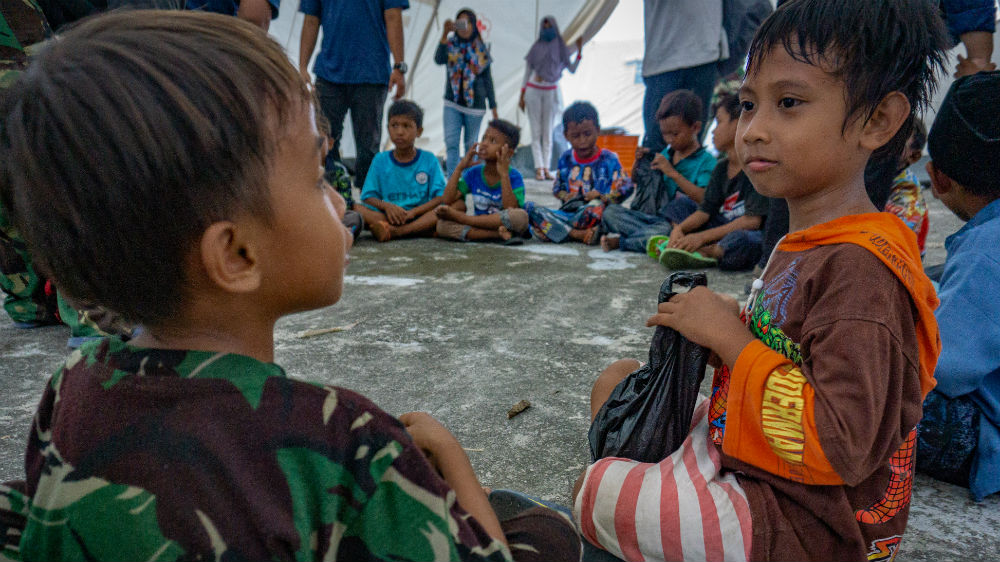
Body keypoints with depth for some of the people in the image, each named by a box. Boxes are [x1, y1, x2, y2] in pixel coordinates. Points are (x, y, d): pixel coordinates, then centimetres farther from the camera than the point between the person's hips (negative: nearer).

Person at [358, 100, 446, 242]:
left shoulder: (429, 160, 5)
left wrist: (413, 212, -18)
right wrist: (386, 205, -18)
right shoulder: (380, 160, 9)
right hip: (389, 216, 1)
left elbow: (441, 197, -4)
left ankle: (393, 231, -40)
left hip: (420, 216, -1)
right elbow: (368, 196, 5)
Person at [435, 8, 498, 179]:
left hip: (475, 104, 0)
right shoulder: (450, 45, 3)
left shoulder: (481, 49, 3)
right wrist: (445, 34, -27)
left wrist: (494, 109, 3)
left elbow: (488, 80, 6)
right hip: (452, 102, 0)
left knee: (471, 145, 7)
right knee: (451, 143, -10)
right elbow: (438, 59, -18)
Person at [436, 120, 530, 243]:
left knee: (521, 216, -36)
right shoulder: (473, 173, 4)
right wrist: (459, 168, -6)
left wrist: (504, 174, -25)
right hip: (480, 226, 3)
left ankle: (461, 218, -25)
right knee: (441, 225, -20)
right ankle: (497, 235, -26)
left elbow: (511, 209, -24)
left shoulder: (514, 177, -8)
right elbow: (448, 201, -4)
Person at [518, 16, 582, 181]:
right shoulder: (536, 48, 4)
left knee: (548, 132, 2)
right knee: (536, 132, -3)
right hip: (533, 91, -1)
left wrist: (579, 51, -10)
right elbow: (527, 73, 6)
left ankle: (546, 168, 3)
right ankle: (539, 168, -6)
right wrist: (522, 96, 2)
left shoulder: (561, 48, 6)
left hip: (551, 93, 1)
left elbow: (572, 69, 0)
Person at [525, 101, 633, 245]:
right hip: (568, 214, 5)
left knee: (597, 206, -41)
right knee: (529, 206, -17)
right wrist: (565, 196, -1)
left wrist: (601, 196, -17)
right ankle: (578, 234, -28)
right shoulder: (565, 159, 13)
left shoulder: (608, 159, 2)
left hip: (593, 217, -5)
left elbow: (626, 188, -2)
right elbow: (557, 189, 22)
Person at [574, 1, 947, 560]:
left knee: (591, 494, -10)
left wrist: (730, 337, -25)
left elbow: (841, 448, -32)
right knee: (619, 379, 14)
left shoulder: (861, 267, -27)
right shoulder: (810, 245, 4)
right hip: (749, 465, 9)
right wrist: (736, 319, -4)